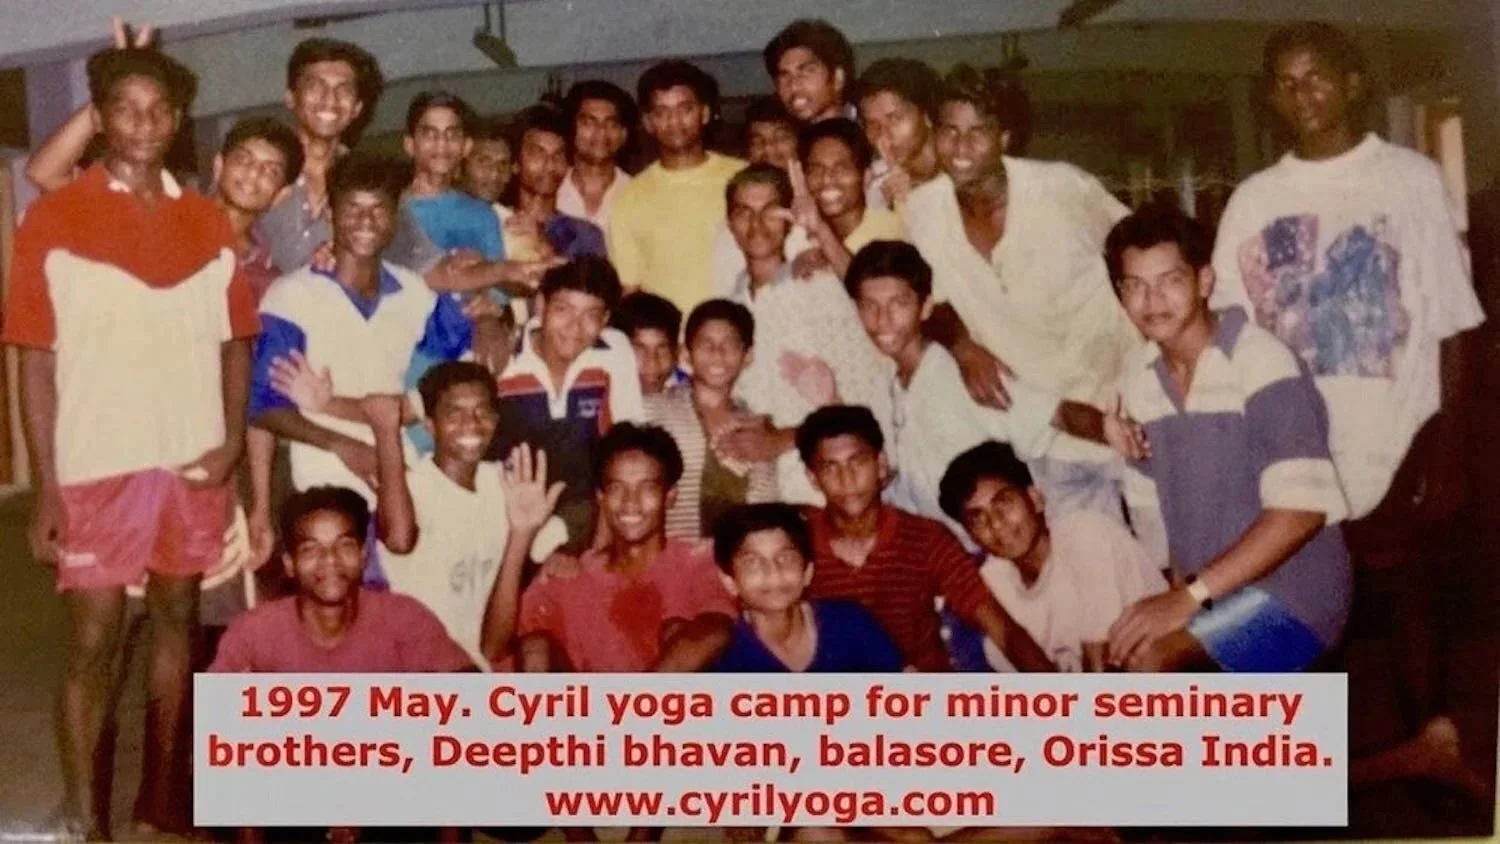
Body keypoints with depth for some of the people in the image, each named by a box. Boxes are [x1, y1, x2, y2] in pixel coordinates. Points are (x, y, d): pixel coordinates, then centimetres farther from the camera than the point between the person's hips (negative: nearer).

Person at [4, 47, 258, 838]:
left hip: (192, 462, 4)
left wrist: (233, 439, -3)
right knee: (93, 641, 0)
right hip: (98, 465, -3)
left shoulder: (209, 222, 7)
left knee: (177, 620, 13)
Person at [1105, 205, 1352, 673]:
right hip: (1202, 601, 7)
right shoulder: (1139, 382, 5)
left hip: (1291, 597, -7)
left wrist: (1189, 596, -25)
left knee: (1143, 661, -27)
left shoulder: (1261, 362, -15)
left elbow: (1301, 509, -23)